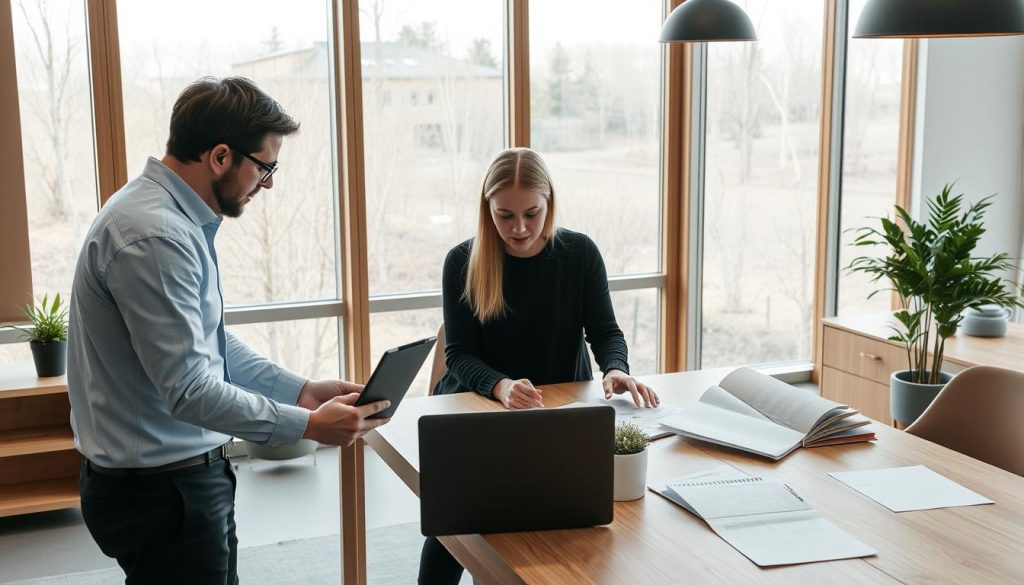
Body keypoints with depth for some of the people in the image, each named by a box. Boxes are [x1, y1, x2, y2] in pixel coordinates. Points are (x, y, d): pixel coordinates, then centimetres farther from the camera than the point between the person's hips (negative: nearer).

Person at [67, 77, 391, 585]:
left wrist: (301, 390, 6)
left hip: (192, 475, 10)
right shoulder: (153, 237, -25)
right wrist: (308, 425, -21)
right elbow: (188, 390, -27)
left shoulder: (179, 219, 7)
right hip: (160, 487, -10)